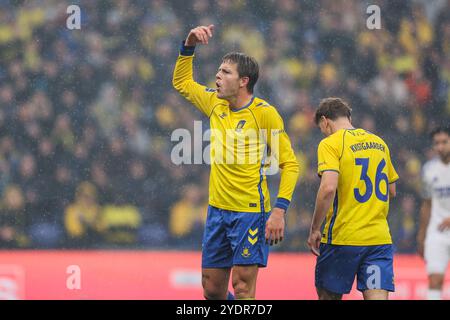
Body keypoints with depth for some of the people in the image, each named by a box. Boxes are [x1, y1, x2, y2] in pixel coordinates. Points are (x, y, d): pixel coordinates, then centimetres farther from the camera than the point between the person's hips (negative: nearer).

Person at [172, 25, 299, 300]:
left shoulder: (265, 113, -10)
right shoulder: (216, 104, 9)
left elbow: (290, 164, -9)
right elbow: (182, 82, 27)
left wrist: (279, 210, -18)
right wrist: (189, 45, 12)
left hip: (250, 212, -7)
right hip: (218, 210, 7)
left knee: (243, 287, -9)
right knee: (212, 289, 8)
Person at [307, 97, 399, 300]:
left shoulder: (330, 144, -6)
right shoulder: (379, 143, 13)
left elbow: (328, 188, -20)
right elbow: (391, 191, 22)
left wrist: (314, 229, -12)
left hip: (342, 238, -4)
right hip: (380, 238, 4)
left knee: (327, 296, 12)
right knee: (377, 296, -4)